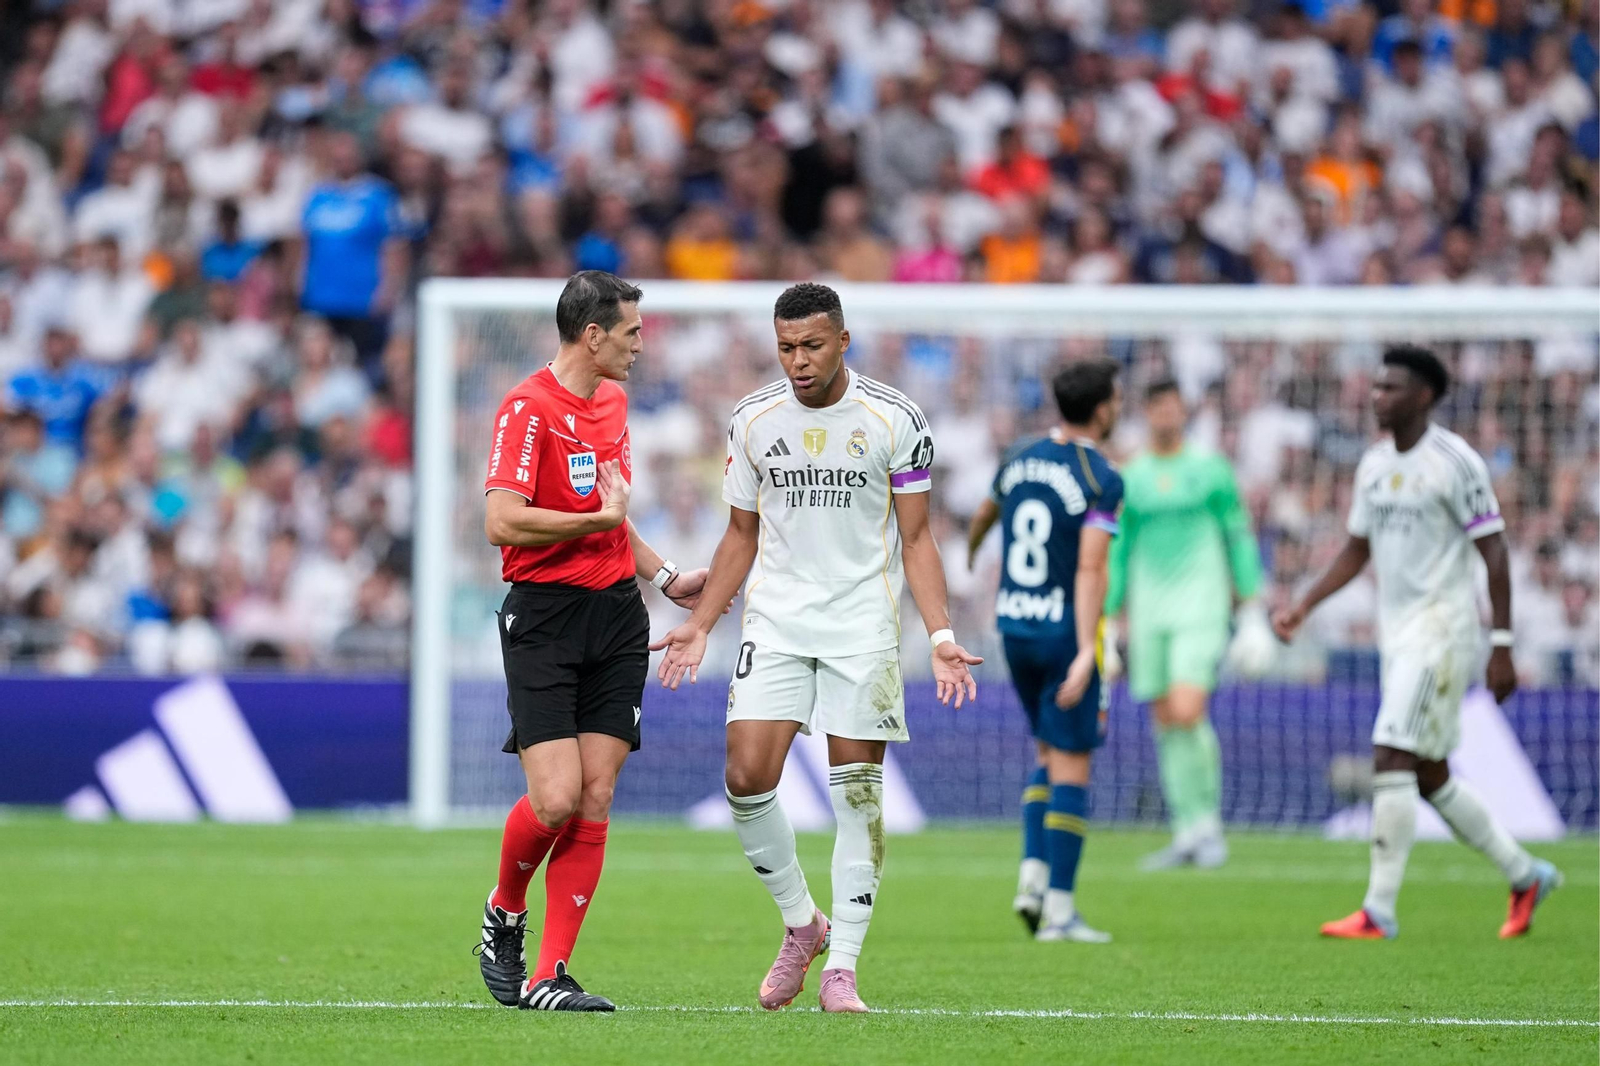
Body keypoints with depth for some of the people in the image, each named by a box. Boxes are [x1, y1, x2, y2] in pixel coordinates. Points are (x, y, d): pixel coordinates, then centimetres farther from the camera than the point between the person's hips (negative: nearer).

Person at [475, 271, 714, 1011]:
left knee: (595, 801, -2)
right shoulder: (528, 408, -11)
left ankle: (548, 976, 1)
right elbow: (503, 521, -22)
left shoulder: (612, 400, 16)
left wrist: (664, 576, 21)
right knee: (556, 799, -14)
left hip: (617, 617, 7)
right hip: (543, 621, -7)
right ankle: (504, 915, 15)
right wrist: (603, 518, -15)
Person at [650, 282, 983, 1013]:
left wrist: (941, 635, -9)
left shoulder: (895, 421, -4)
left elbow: (915, 540, 1)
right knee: (746, 777, -10)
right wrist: (700, 625, 7)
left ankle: (842, 966, 3)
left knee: (857, 790, -4)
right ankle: (801, 923, 12)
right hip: (775, 622, 2)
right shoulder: (753, 422, 4)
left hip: (862, 624, -2)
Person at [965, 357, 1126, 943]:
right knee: (1071, 768, -1)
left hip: (1014, 629, 6)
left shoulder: (1021, 459, 6)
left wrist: (969, 553, 51)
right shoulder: (1101, 480, -15)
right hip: (1066, 632, -6)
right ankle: (1059, 909, -2)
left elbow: (986, 512, 28)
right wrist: (1086, 654, -28)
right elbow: (1090, 569, -23)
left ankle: (1033, 873, 4)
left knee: (1052, 756, 20)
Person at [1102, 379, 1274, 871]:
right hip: (1149, 610, 4)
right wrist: (1109, 630, 11)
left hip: (1201, 608, -4)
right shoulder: (1129, 480, 10)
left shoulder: (1211, 470, 3)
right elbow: (1116, 556, 14)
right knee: (1165, 724, 2)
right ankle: (1188, 834, 9)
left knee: (1188, 714, -18)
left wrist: (1253, 616, 1)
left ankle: (1209, 824, -4)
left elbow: (1240, 541, 6)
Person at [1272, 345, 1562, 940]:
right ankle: (1525, 876, 26)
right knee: (1431, 778, 11)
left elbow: (1494, 553, -11)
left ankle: (1379, 910, -14)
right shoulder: (1374, 465, 12)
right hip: (1396, 634, 8)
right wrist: (1304, 607, 9)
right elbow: (1357, 551, 21)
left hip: (1441, 628, -8)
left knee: (1391, 760, -15)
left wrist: (1502, 647, -15)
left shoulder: (1454, 463, -11)